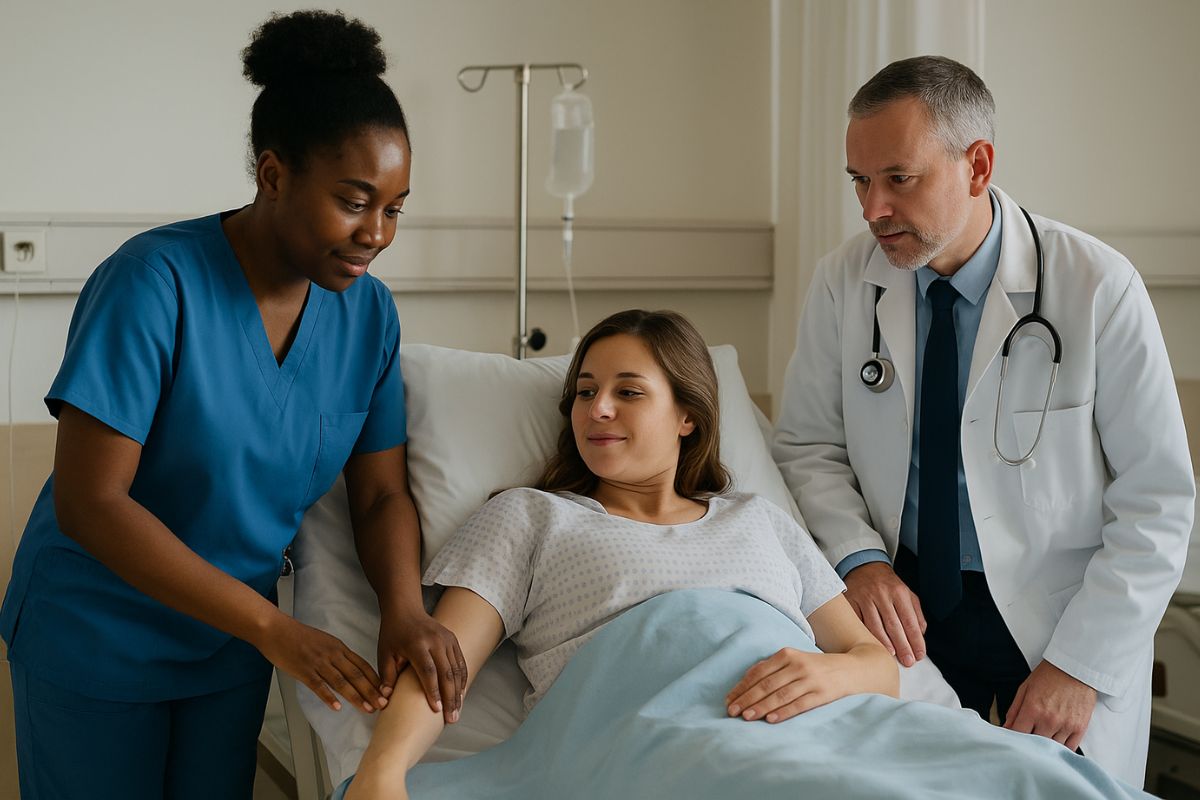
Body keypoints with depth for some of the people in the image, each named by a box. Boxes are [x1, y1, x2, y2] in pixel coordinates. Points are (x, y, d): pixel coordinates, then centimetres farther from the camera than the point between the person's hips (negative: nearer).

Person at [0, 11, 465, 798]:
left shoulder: (369, 311, -7)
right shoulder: (156, 281, -24)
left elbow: (381, 494, -2)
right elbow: (89, 501, -27)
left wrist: (406, 608, -23)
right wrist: (272, 626, -30)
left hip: (231, 638, 5)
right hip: (99, 636, -4)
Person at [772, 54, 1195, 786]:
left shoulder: (1098, 287, -17)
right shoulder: (845, 280, -8)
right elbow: (809, 445, 3)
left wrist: (1081, 664, -17)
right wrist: (860, 558, -15)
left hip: (1063, 614, -2)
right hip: (907, 606, 2)